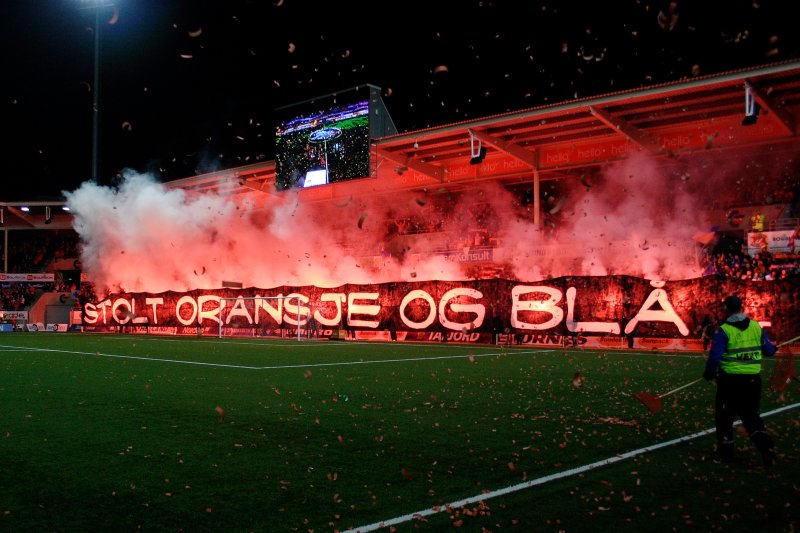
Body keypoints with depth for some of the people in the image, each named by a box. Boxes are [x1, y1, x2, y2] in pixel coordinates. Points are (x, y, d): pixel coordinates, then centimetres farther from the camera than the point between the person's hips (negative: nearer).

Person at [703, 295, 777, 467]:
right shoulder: (756, 327, 1)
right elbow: (769, 350, 10)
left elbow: (714, 357, -18)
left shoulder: (723, 330, -13)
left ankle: (725, 453, 19)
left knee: (724, 416, 12)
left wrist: (709, 374, 0)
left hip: (730, 381, -4)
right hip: (753, 380, 5)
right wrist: (774, 348, 34)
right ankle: (767, 449, 2)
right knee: (751, 416, 18)